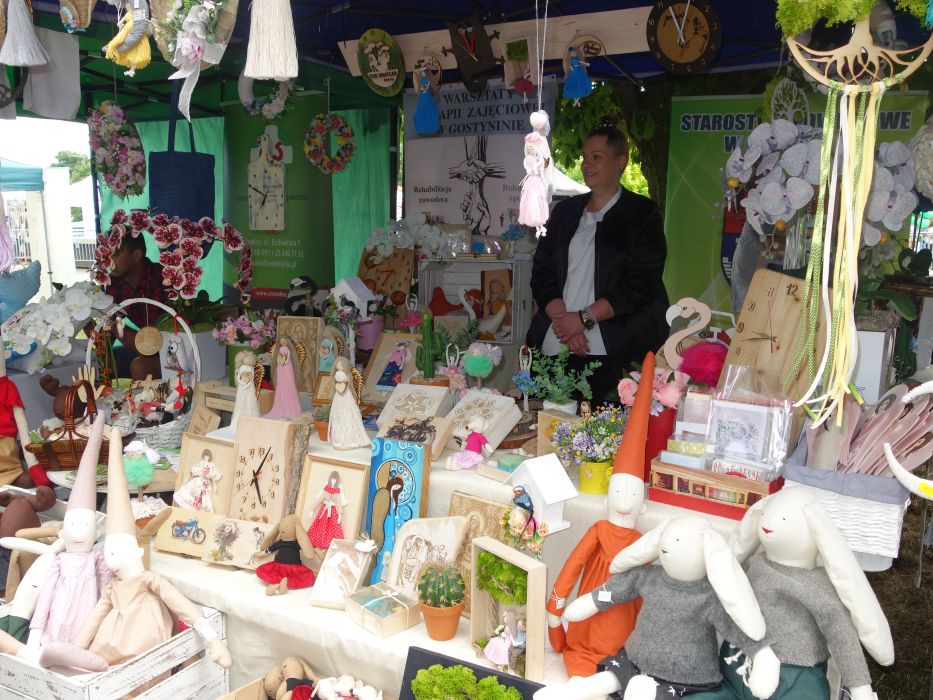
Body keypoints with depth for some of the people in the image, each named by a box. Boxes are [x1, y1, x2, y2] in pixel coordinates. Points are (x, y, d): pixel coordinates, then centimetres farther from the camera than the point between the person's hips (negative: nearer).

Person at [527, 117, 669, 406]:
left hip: (610, 353, -4)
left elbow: (641, 284, -6)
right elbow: (541, 272, 11)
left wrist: (584, 318, -11)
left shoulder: (642, 214, 4)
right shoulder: (565, 211, 18)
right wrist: (562, 319, -6)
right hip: (552, 348, 4)